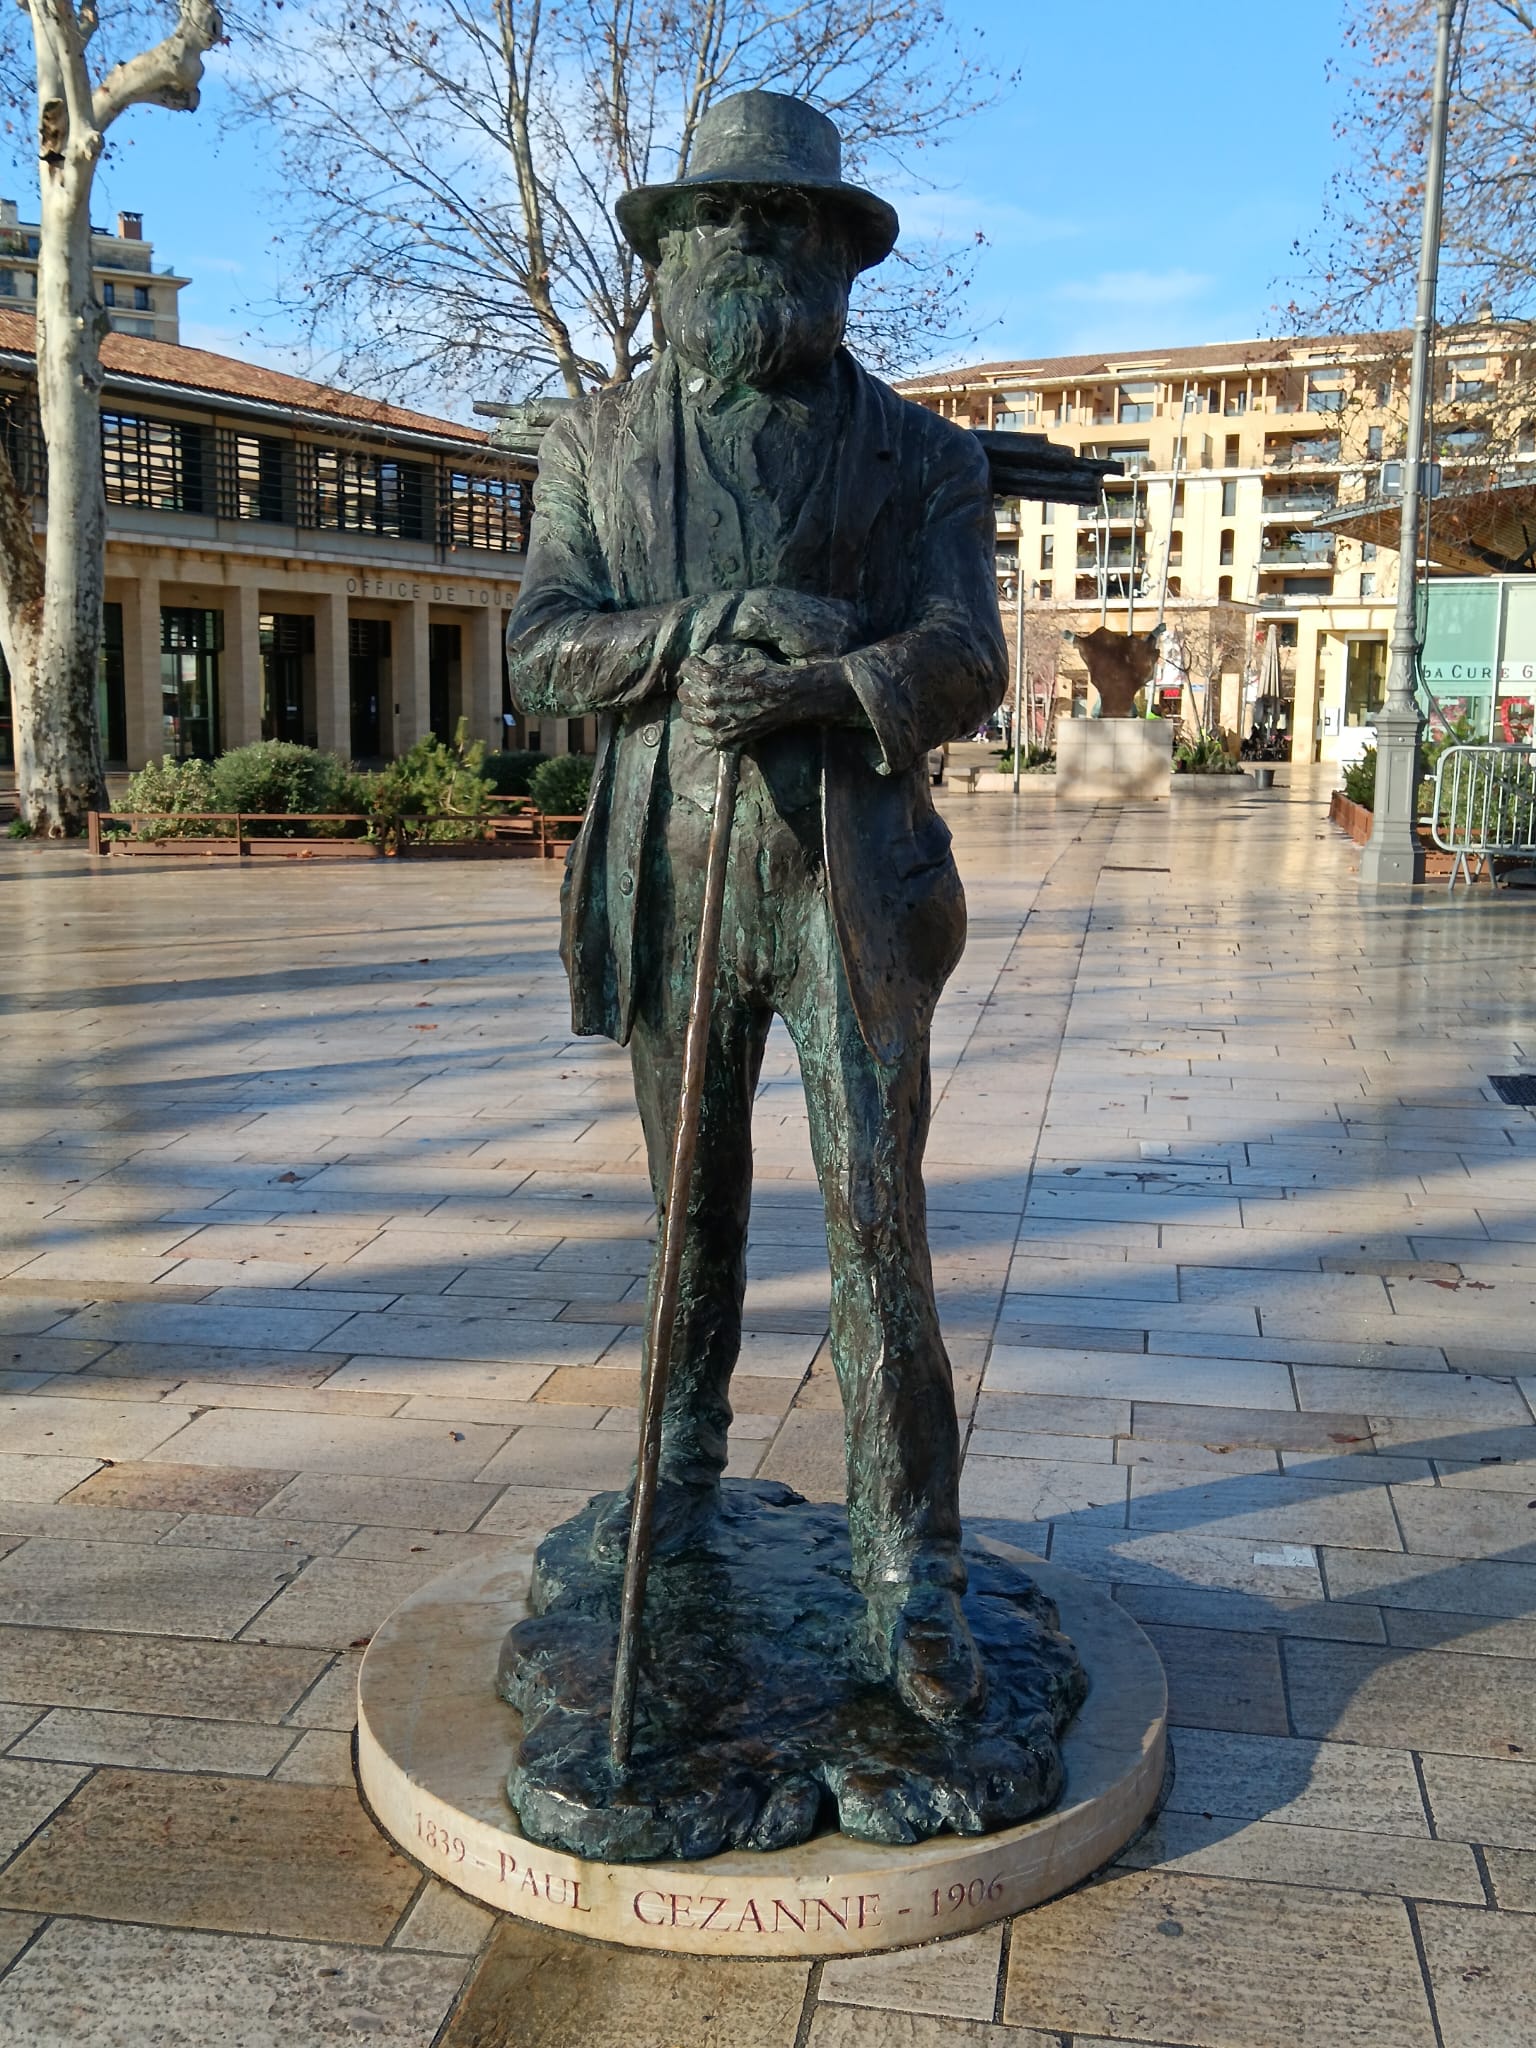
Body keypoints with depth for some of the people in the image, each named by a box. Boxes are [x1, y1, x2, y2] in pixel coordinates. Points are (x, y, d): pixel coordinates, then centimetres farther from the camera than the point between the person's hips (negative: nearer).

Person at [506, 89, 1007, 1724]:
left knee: (877, 1220, -7)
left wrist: (807, 685, -28)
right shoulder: (599, 445, 9)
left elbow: (963, 665, -9)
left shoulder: (916, 456, 4)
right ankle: (685, 1468, 34)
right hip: (666, 882, 2)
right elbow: (539, 653, -2)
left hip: (847, 883, -2)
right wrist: (708, 629, -19)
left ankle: (911, 1576, 1)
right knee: (693, 1205, 14)